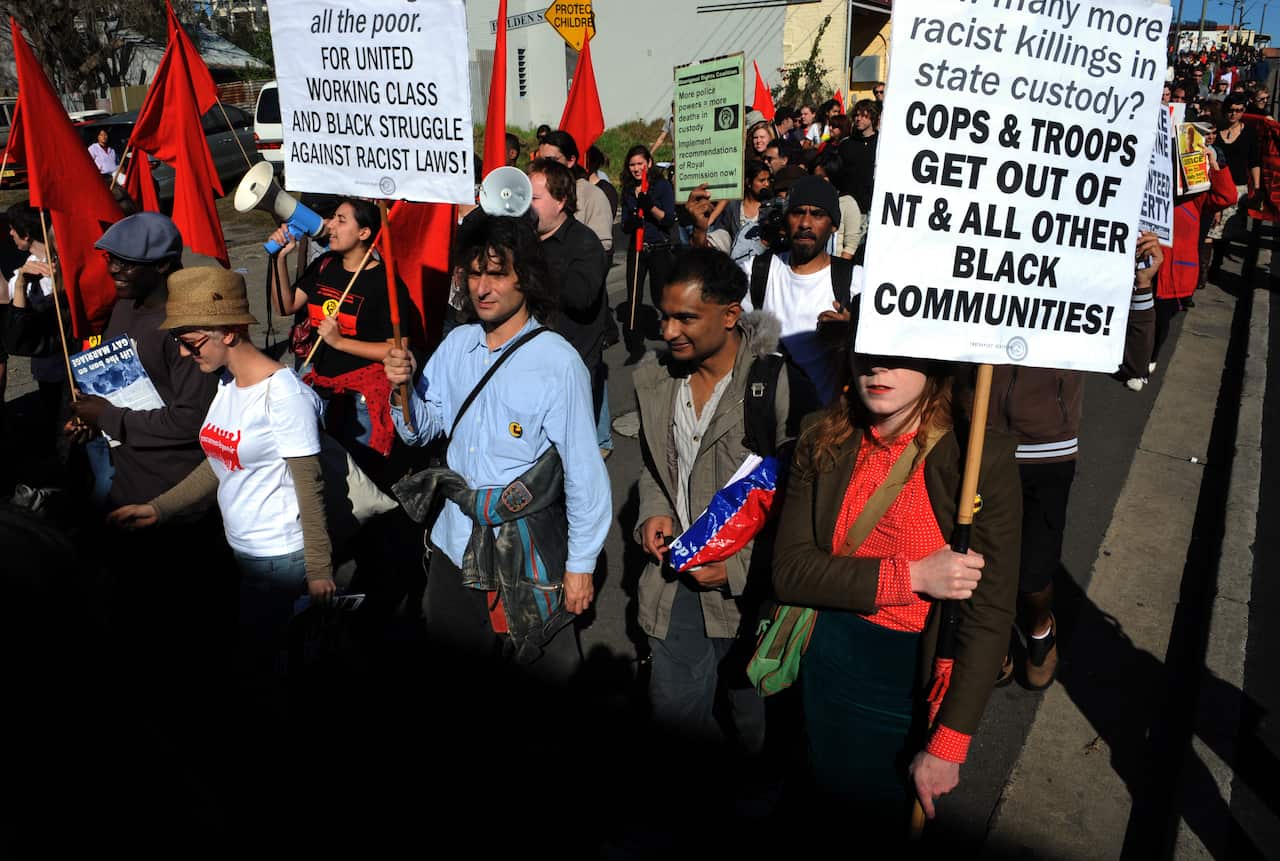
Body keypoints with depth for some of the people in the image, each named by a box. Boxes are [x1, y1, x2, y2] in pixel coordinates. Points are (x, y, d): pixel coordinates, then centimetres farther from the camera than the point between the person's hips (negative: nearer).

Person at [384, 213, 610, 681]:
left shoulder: (557, 362, -17)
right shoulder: (457, 344, 1)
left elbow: (584, 472, -14)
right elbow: (421, 430, 10)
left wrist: (581, 566, -10)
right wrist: (402, 388, -10)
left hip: (527, 550, -5)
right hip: (455, 538, 6)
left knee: (545, 676, 11)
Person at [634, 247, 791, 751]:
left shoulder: (777, 385, -19)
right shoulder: (655, 380, 2)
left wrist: (737, 564, -17)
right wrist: (654, 512, -1)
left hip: (749, 590, -5)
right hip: (678, 578, 5)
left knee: (756, 726, 15)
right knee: (673, 709, 16)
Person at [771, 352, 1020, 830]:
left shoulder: (982, 458, -19)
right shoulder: (822, 441, -9)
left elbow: (989, 616, -16)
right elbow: (789, 571, -12)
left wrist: (947, 746, -15)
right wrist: (910, 576, -24)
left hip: (919, 683, -2)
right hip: (827, 668, 3)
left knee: (884, 818, 20)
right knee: (832, 811, 24)